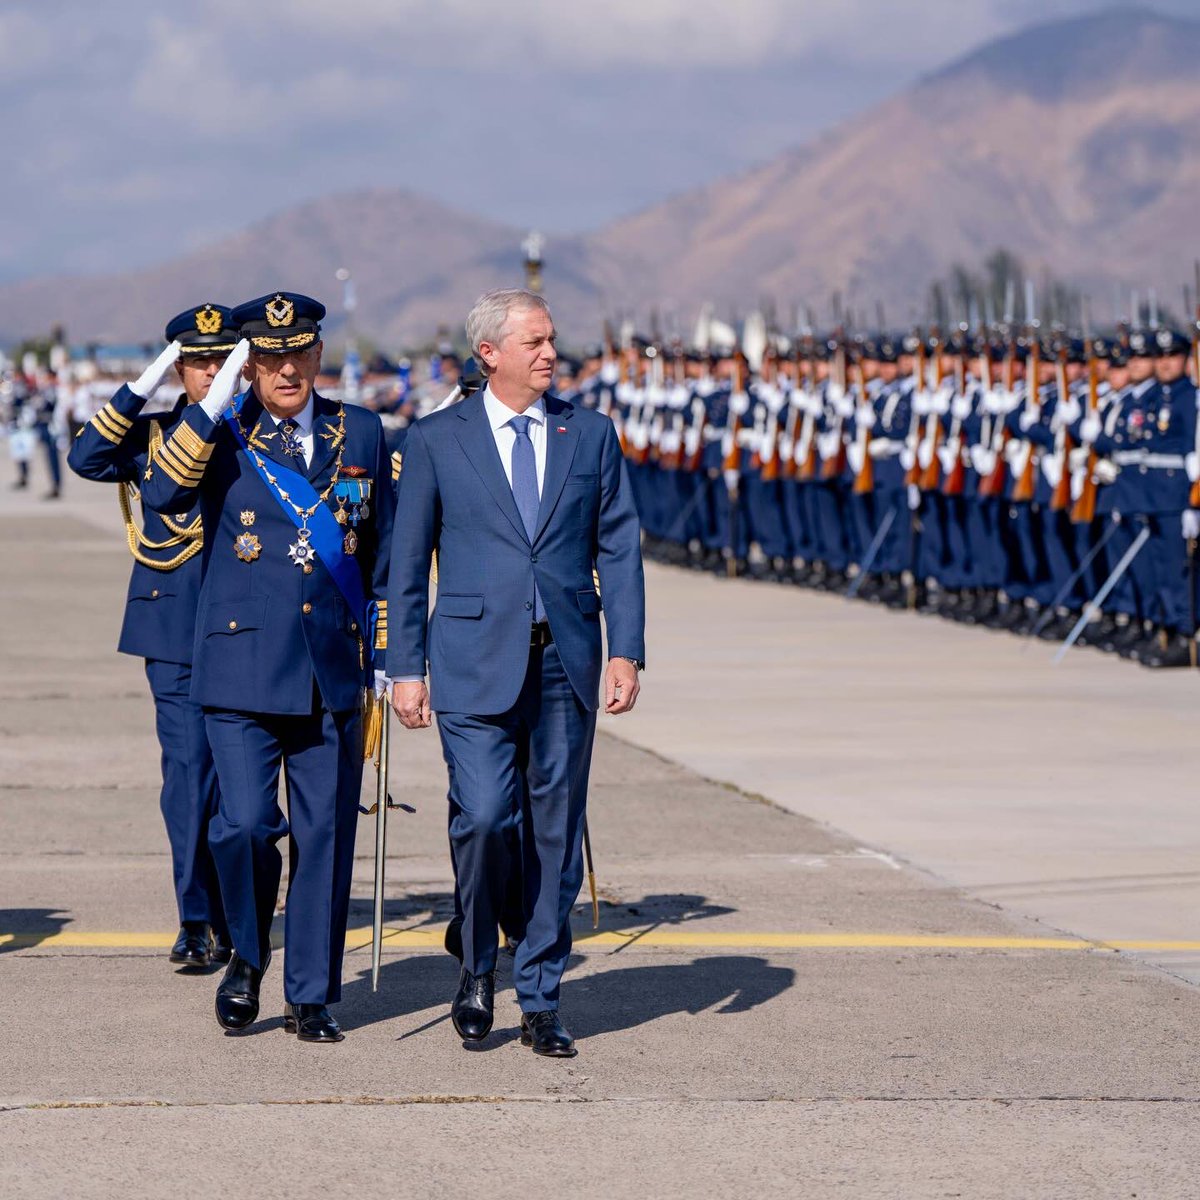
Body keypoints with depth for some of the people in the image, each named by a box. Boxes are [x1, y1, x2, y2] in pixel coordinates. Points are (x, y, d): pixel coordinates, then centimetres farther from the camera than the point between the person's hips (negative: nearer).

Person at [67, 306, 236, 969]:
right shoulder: (150, 434, 9)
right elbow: (87, 458, -9)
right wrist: (140, 387, -13)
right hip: (173, 627, 0)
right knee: (188, 768, -6)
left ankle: (230, 916, 16)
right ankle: (197, 919, -3)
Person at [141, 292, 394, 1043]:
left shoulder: (360, 434, 9)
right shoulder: (222, 436, 2)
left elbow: (384, 550, 15)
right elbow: (161, 496, -18)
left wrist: (387, 656, 13)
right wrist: (214, 405, -21)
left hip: (334, 671, 2)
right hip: (244, 666, -2)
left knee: (325, 835, 4)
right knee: (246, 824, -10)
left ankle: (312, 997, 15)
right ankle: (248, 958, 17)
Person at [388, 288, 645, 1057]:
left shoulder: (591, 436, 9)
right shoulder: (437, 440, 4)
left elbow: (619, 550, 8)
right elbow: (409, 562, 6)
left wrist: (626, 652, -2)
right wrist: (405, 667, 1)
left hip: (567, 661, 2)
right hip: (476, 662, -2)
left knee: (556, 833, 4)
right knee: (484, 817, -15)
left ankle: (540, 999, 13)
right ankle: (478, 968, 9)